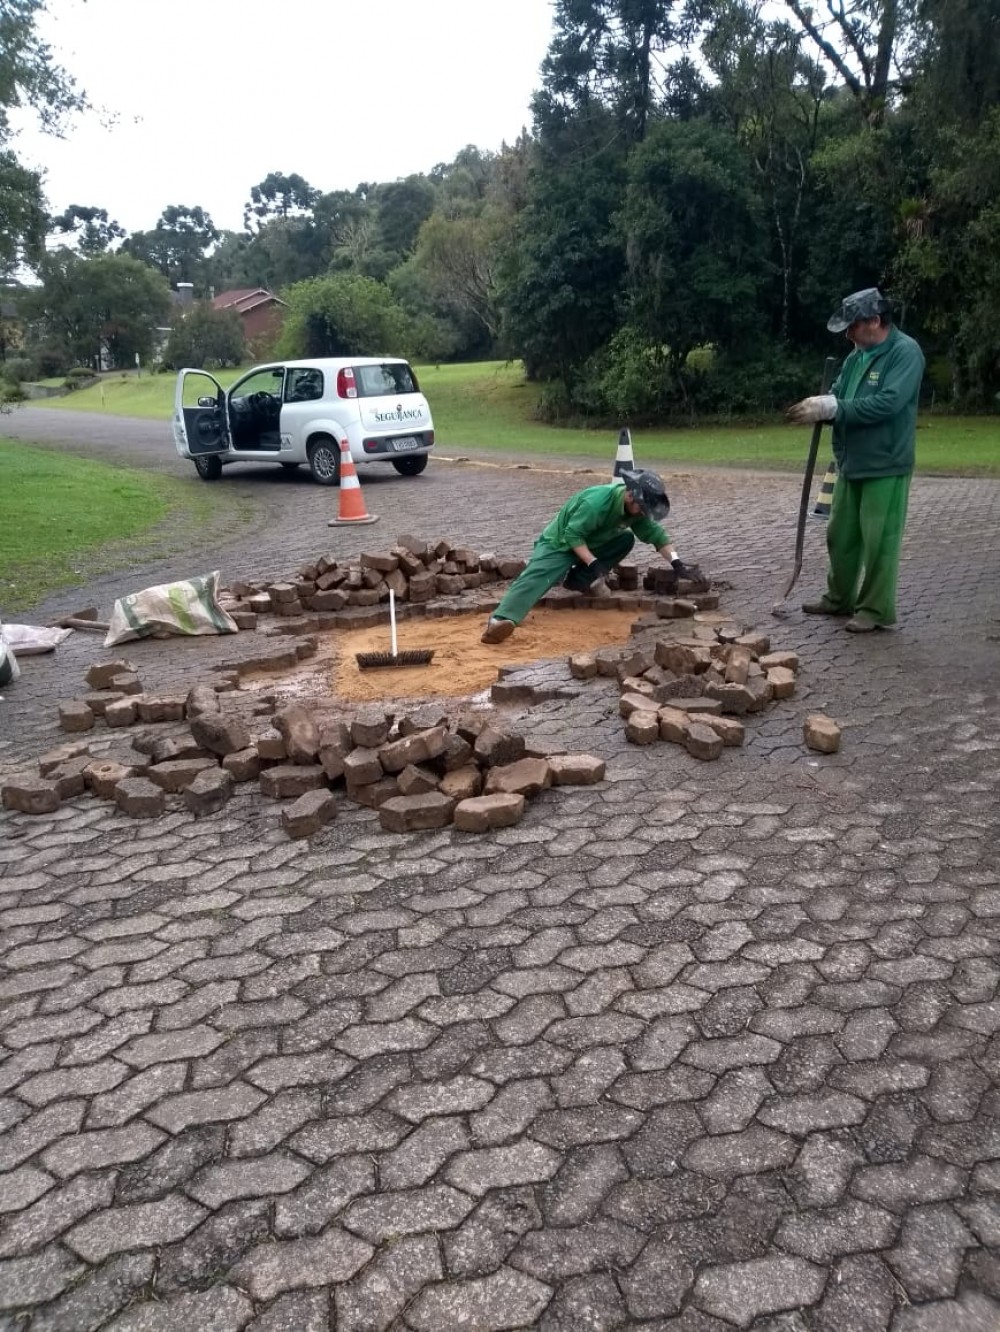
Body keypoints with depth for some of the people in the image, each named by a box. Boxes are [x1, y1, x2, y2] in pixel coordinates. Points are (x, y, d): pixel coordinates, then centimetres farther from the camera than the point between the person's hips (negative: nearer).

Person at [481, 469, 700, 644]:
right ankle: (501, 620, -55)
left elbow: (656, 534, 1)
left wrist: (677, 564, -8)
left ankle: (580, 579, -5)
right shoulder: (598, 501, -30)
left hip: (591, 544, 8)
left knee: (627, 539, -8)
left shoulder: (636, 507, -5)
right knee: (537, 577, -32)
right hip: (559, 543, -8)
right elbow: (572, 535, -29)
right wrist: (593, 564, -35)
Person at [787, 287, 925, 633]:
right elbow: (839, 397, 11)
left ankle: (876, 610, 9)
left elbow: (888, 403, -24)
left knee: (878, 541, -1)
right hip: (851, 464, 8)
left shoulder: (905, 352, -13)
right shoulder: (857, 356, 11)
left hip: (885, 467, -8)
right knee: (841, 536, 15)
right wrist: (819, 405, -13)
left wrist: (831, 408, -24)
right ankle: (839, 598, 30)